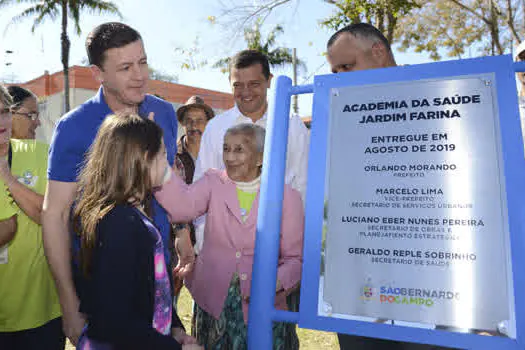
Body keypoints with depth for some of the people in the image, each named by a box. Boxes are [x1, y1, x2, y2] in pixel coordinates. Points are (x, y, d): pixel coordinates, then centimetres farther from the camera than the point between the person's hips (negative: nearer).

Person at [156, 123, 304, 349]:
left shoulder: (287, 197, -2)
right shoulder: (213, 183, 2)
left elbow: (295, 258, 0)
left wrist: (276, 283, -18)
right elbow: (182, 206, -18)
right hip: (213, 304, 2)